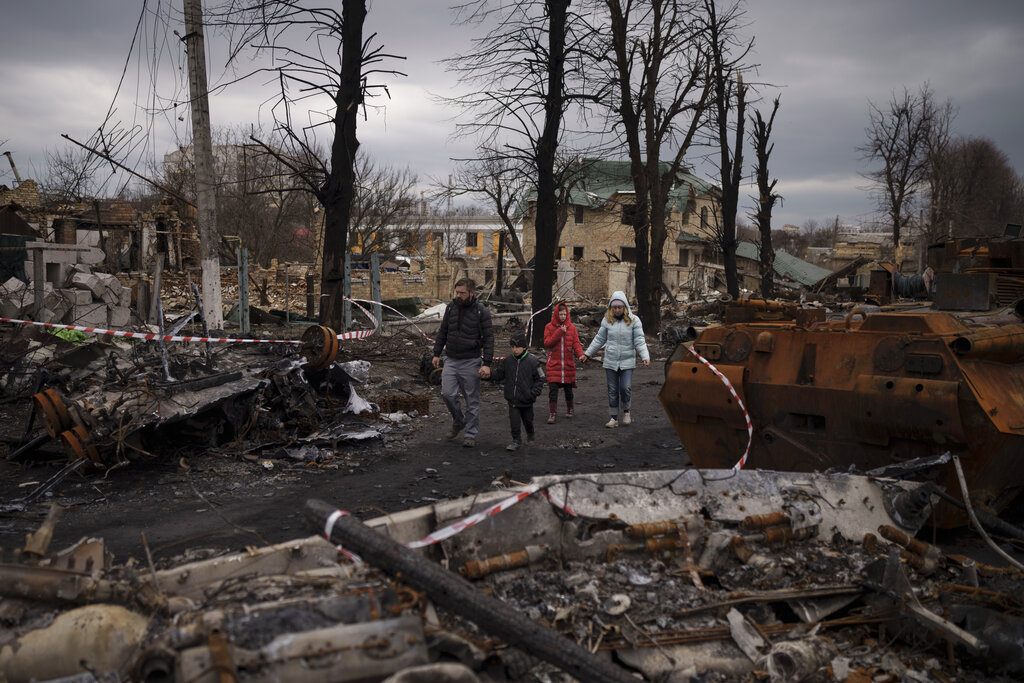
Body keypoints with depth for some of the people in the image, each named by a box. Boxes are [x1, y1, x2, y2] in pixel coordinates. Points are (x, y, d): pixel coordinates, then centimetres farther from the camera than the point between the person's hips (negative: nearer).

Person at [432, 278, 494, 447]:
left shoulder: (481, 312, -8)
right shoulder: (451, 307, 5)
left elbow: (488, 338, -9)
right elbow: (443, 332, 15)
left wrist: (487, 363, -17)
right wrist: (436, 353, 12)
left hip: (470, 362, -4)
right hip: (451, 360, 4)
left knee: (472, 400, 3)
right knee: (448, 394, -4)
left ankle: (471, 434, 14)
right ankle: (458, 422, 22)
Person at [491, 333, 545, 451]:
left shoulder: (532, 361, -9)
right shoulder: (507, 361, -1)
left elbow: (540, 379, -3)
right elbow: (499, 374, 7)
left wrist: (534, 392, -14)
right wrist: (489, 374, -12)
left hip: (526, 399, -1)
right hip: (512, 398, 2)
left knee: (528, 420, 15)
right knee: (514, 420, -3)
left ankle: (530, 436, 41)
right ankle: (516, 440, 11)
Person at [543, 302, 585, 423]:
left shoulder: (571, 327, 5)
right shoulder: (549, 327, 1)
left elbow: (576, 343, 1)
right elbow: (547, 343, -8)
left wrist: (580, 354, -19)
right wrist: (559, 332, -17)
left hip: (568, 363, 2)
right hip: (553, 364, -1)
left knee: (568, 388, 10)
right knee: (553, 388, -8)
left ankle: (570, 409, 31)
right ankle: (552, 414, -4)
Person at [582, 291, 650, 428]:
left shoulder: (634, 320, -4)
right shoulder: (607, 320, 3)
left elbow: (639, 341, -6)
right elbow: (599, 340, 12)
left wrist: (645, 357, -19)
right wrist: (587, 354, 13)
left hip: (627, 361, -2)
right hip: (610, 361, 2)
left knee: (625, 388, -10)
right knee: (612, 391, 6)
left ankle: (626, 411, 17)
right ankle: (614, 418, 16)